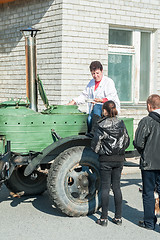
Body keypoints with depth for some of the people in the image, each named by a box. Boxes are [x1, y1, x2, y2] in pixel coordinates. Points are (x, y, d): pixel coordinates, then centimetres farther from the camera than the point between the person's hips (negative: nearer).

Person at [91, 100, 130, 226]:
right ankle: (118, 217, 14)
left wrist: (98, 151, 11)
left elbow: (95, 144, -10)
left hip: (106, 160, -4)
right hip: (119, 159, 4)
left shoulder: (101, 126, -12)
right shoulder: (121, 124, 1)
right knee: (117, 187, 10)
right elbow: (127, 141, 9)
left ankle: (104, 218, 4)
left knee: (105, 188, 1)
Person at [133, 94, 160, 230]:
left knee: (148, 193, 7)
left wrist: (144, 153, 6)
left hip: (149, 163, -4)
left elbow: (138, 143, -14)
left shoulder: (146, 121, -13)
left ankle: (149, 222, 14)